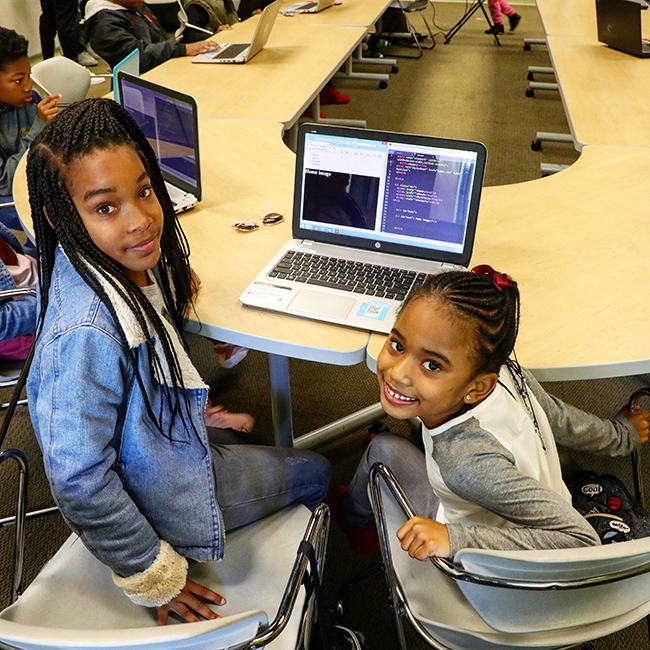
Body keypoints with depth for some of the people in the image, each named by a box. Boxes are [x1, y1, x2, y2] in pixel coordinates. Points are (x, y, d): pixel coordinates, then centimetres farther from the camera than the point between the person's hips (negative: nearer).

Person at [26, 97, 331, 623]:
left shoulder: (132, 260, -14)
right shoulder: (88, 328, -39)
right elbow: (79, 482, -33)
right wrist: (155, 578, -22)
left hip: (168, 447, 8)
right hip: (155, 498, -8)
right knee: (316, 474, 11)